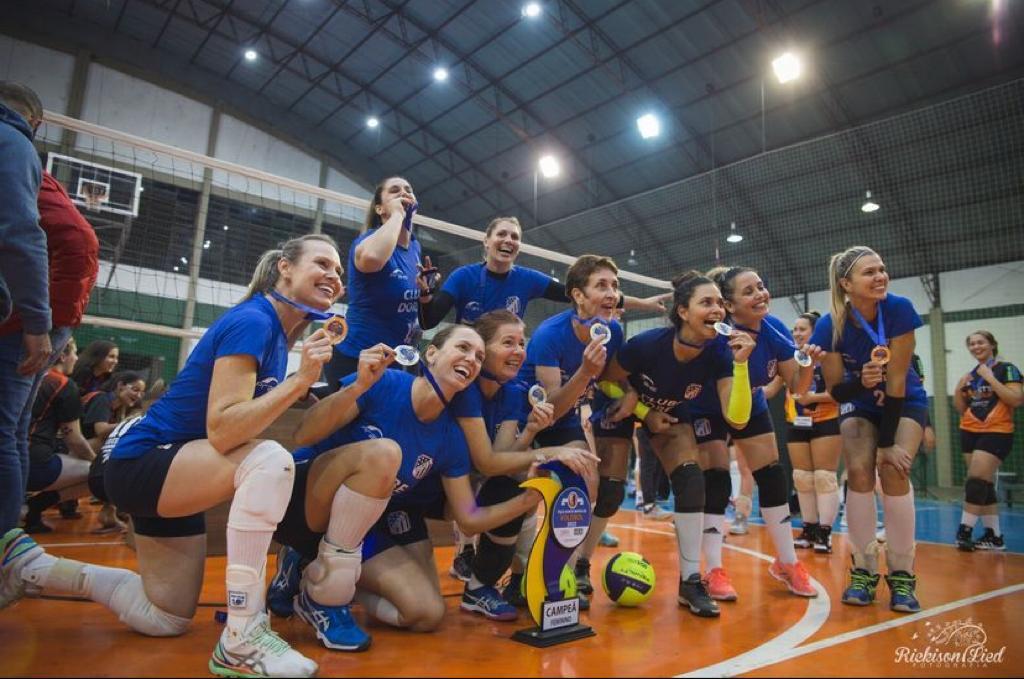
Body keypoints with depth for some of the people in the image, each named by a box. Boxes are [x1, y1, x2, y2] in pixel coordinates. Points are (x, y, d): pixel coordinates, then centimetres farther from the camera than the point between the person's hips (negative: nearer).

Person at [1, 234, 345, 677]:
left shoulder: (278, 331, 6)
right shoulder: (251, 320, -22)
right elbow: (222, 431, -31)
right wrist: (300, 381, -36)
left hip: (175, 468, 10)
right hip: (143, 463, -10)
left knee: (164, 620, 21)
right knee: (269, 461, -37)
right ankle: (239, 641, -27)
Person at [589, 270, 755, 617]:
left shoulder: (718, 351, -25)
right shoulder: (648, 343, -35)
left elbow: (737, 418, -30)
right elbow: (607, 380, -17)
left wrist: (741, 364, -40)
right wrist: (645, 414, -17)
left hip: (670, 411, 4)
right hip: (621, 406, -3)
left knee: (692, 483, -14)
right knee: (609, 493, -9)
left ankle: (690, 581, 0)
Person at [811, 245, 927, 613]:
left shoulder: (899, 309, -25)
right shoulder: (829, 327, -24)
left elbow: (896, 379, -23)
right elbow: (835, 391, -15)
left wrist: (888, 442, -21)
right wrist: (861, 381, -39)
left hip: (905, 401, -1)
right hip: (859, 404, 1)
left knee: (894, 471, -21)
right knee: (859, 471, -19)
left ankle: (902, 576, -6)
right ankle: (864, 570, -4)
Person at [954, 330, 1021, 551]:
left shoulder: (1006, 368, -5)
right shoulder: (971, 374, 14)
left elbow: (1016, 400, -18)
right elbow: (962, 409, 17)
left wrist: (990, 377, -19)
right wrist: (958, 389, 0)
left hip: (996, 433, -7)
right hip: (970, 433, 7)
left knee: (976, 482, -13)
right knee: (985, 485, 8)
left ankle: (965, 531, -7)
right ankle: (994, 536, 14)